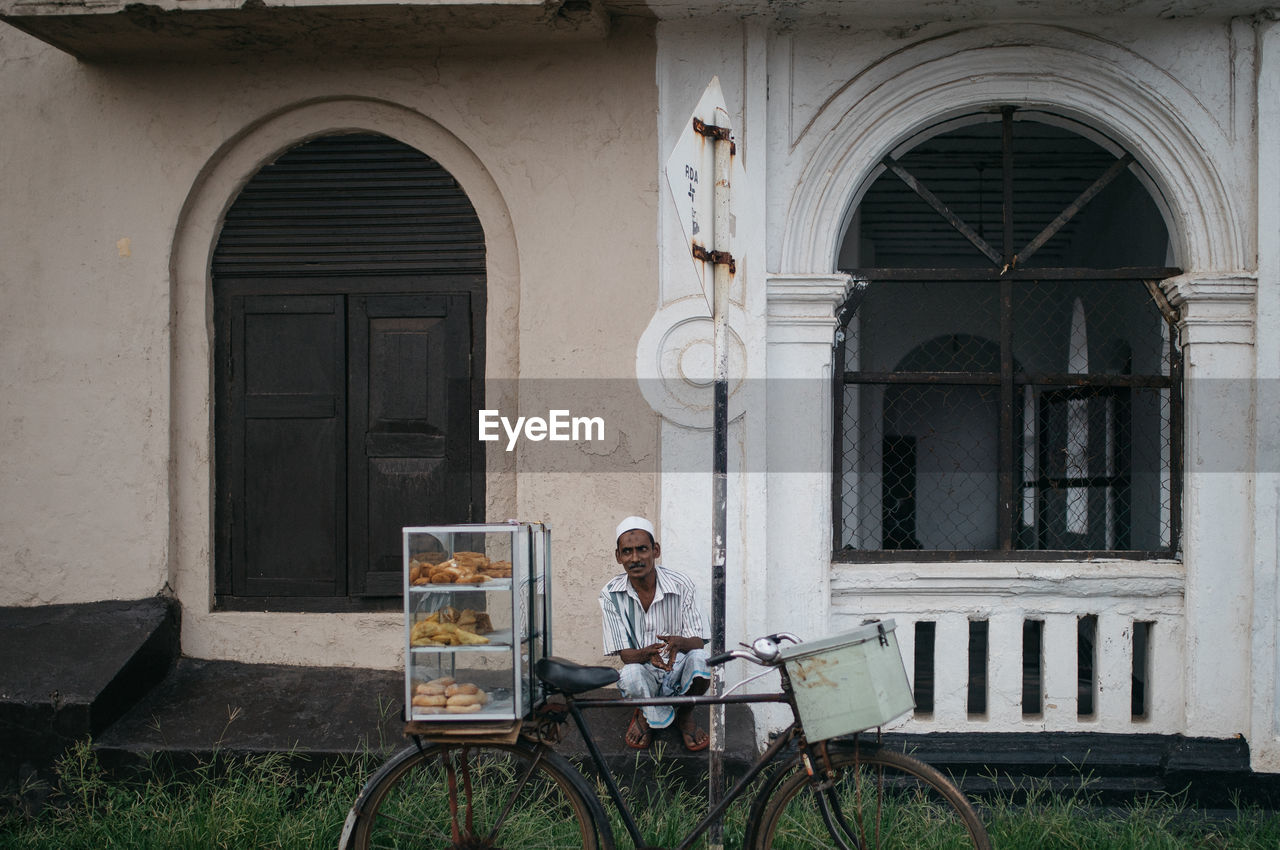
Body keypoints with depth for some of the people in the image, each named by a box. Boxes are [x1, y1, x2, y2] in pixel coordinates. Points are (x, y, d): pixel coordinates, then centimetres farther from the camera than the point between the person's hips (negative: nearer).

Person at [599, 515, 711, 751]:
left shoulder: (680, 584, -11)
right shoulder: (611, 595, -10)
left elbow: (698, 642, -10)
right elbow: (625, 654, -10)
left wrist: (679, 643, -36)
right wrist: (647, 654, -35)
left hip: (678, 668, 1)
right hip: (644, 673, -1)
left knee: (699, 658, -33)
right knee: (631, 675, -36)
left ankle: (685, 715, 1)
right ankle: (647, 715, 3)